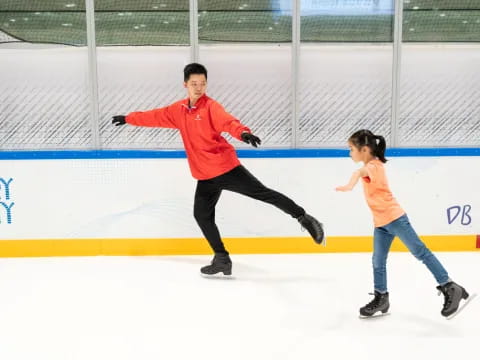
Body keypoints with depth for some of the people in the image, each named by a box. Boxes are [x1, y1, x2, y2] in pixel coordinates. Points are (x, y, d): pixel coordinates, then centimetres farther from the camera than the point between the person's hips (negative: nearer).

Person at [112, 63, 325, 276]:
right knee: (201, 215, 6)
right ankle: (222, 259, 18)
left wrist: (243, 133, -48)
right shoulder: (178, 110, 10)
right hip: (205, 176, 7)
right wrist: (128, 118, 30)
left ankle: (304, 218, 4)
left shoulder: (210, 107, -10)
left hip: (227, 168, -6)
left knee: (264, 194, -9)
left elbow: (228, 122, -28)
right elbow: (155, 117, 23)